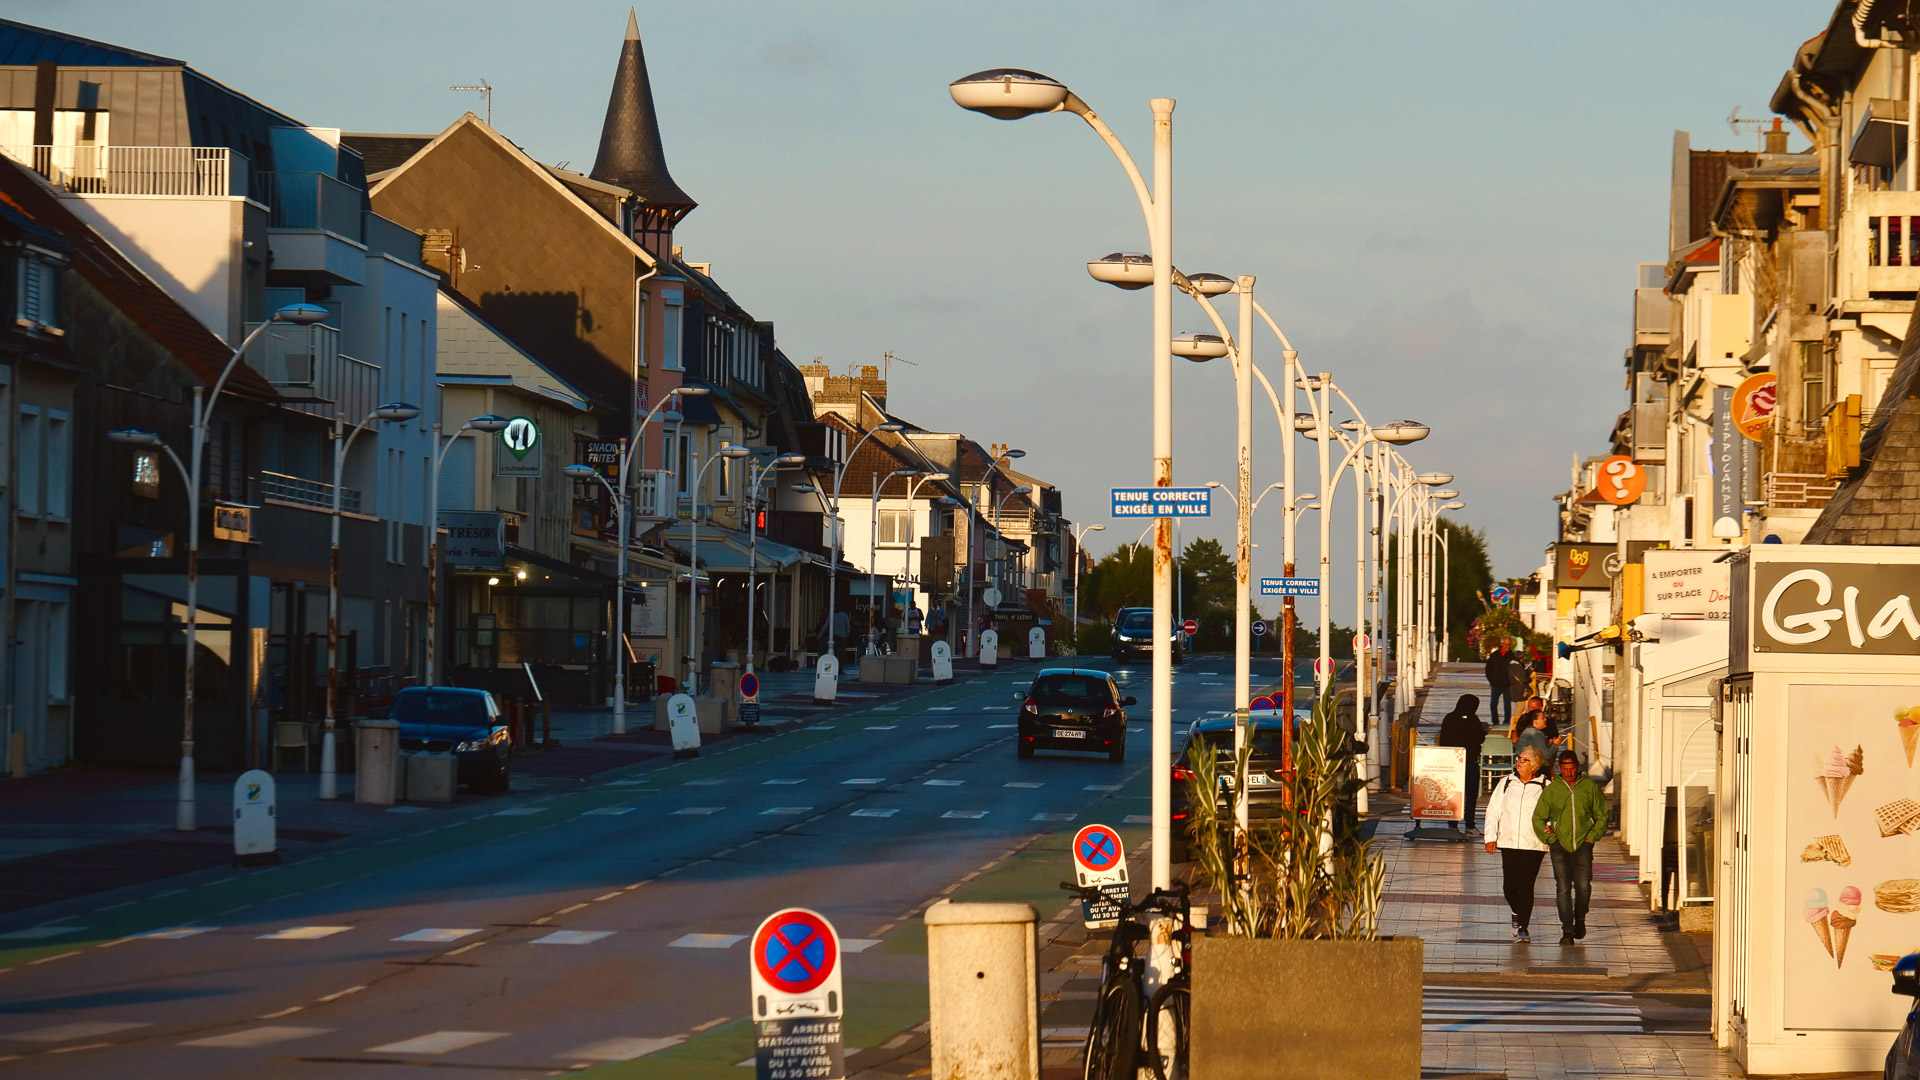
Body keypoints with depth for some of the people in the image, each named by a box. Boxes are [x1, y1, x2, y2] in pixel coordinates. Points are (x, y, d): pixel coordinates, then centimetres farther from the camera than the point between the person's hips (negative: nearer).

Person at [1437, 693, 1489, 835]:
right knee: (1471, 794, 2)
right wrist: (1484, 730, 12)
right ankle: (1469, 826, -2)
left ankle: (1453, 825, 7)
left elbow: (1442, 740, 9)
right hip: (1470, 761, -4)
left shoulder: (1448, 718, 5)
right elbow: (1480, 739, -9)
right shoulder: (1472, 719, -10)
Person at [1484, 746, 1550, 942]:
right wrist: (1491, 837, 5)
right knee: (1509, 885, 3)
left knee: (1526, 886, -6)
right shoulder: (1506, 783, 9)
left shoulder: (1545, 787, 0)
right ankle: (1517, 913, 34)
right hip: (1508, 843, 3)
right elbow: (1493, 810, 11)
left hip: (1533, 845, -3)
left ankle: (1523, 927, 2)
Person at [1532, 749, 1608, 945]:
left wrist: (1592, 836, 1)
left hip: (1583, 845, 0)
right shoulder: (1552, 789, 5)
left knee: (1583, 885, -7)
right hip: (1560, 845, 0)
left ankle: (1580, 919, 20)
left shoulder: (1590, 787, 5)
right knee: (1563, 888, -6)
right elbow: (1538, 818, 11)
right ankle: (1567, 930, -2)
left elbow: (1602, 816, 13)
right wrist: (1550, 838, 0)